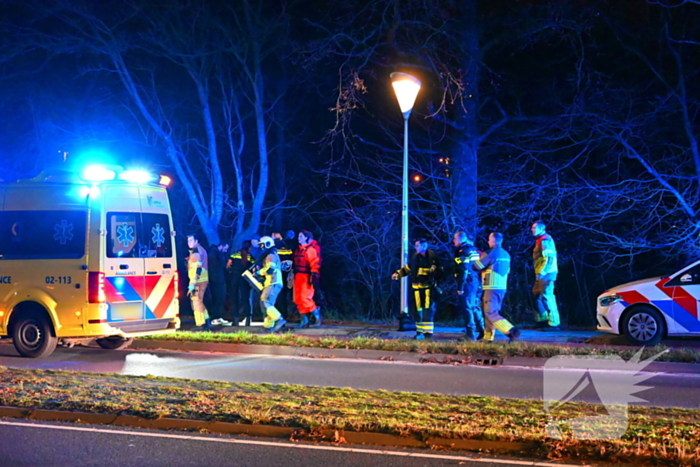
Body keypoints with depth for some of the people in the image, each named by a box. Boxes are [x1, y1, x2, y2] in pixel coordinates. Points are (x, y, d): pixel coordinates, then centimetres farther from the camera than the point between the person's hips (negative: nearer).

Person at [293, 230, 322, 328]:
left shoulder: (311, 249, -10)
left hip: (307, 278, -9)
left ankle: (318, 318, -1)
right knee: (298, 300, 6)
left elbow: (315, 264, -16)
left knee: (306, 299, -15)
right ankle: (304, 321, 13)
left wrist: (314, 276, -22)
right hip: (298, 277, 9)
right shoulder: (299, 249, 18)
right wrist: (294, 275, 22)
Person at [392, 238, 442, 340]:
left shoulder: (432, 256, -5)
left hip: (429, 287, -4)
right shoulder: (415, 257, 9)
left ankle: (428, 331, -4)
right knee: (418, 310, 6)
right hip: (417, 287, 5)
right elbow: (407, 268, 20)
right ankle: (419, 331, 15)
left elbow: (439, 270, 1)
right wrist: (398, 274, 13)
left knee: (428, 309, -9)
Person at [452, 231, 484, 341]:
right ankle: (482, 331, 18)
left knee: (466, 307, -4)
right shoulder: (473, 250, 14)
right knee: (474, 307, 16)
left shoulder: (462, 252, -13)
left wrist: (460, 287, -19)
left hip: (467, 283, -9)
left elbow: (463, 271, -20)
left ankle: (470, 334, -5)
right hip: (476, 282, 9)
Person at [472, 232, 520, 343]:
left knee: (490, 313, -8)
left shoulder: (492, 253, -13)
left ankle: (512, 331, -20)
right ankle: (488, 337, 19)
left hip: (492, 288, -9)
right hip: (502, 288, 9)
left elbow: (477, 266, -10)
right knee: (492, 312, 17)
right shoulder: (506, 255, 13)